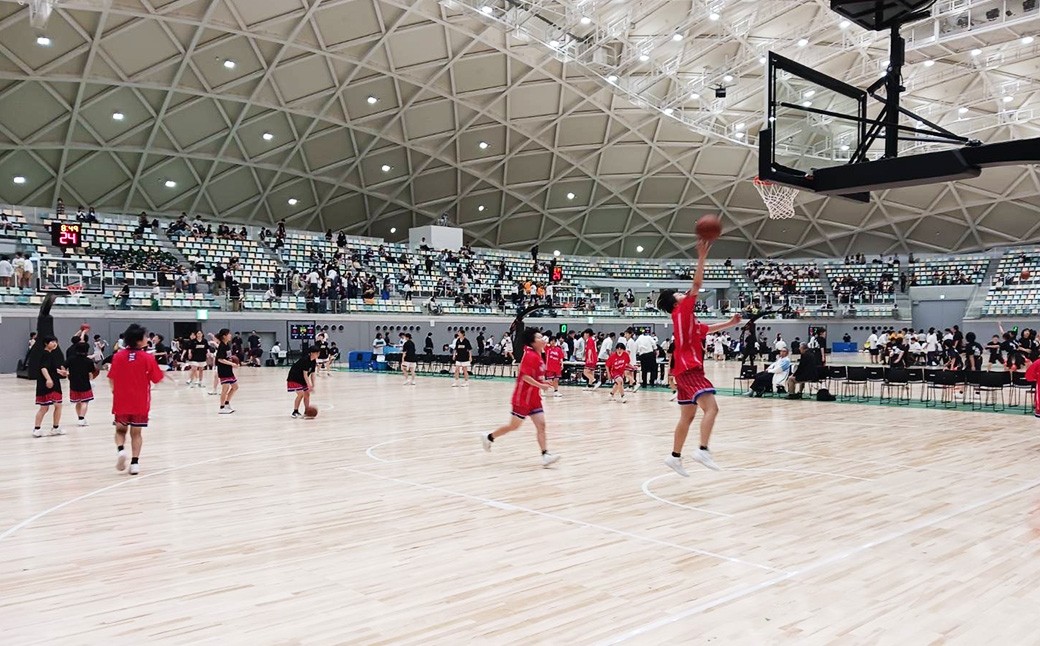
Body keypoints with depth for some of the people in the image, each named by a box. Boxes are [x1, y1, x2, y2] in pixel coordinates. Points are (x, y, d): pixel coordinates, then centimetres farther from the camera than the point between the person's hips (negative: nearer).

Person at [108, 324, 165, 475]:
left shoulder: (118, 356, -5)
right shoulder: (148, 358, -11)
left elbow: (111, 380, 1)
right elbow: (157, 379, -6)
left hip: (121, 402, 1)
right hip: (140, 402, -1)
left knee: (120, 430, 18)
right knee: (136, 433, 10)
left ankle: (120, 450, -8)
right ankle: (134, 462, 3)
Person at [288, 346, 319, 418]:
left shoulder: (314, 361, -2)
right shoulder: (305, 360, -27)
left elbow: (312, 374, 1)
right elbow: (305, 374, -28)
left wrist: (313, 386, -6)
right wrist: (309, 386, -29)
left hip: (302, 379, 9)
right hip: (294, 378, -9)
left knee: (307, 394, 5)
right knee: (300, 394, -18)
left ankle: (306, 412, 13)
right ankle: (295, 412, -8)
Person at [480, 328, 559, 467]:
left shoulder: (537, 355, 10)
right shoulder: (531, 356, -19)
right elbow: (525, 376, -26)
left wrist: (543, 382, 10)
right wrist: (540, 385, -29)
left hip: (534, 397, 8)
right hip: (523, 397, -8)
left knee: (541, 425, -3)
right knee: (514, 425, 5)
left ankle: (545, 455, -7)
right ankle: (489, 437, 24)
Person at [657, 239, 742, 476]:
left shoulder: (688, 319, 20)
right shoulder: (681, 312, -5)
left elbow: (708, 329, 35)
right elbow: (697, 285, -14)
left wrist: (730, 323, 28)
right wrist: (702, 258, -14)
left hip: (687, 370, 10)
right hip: (689, 369, -10)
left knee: (688, 416, 13)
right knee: (711, 407, -21)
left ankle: (675, 456, 18)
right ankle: (703, 450, -31)